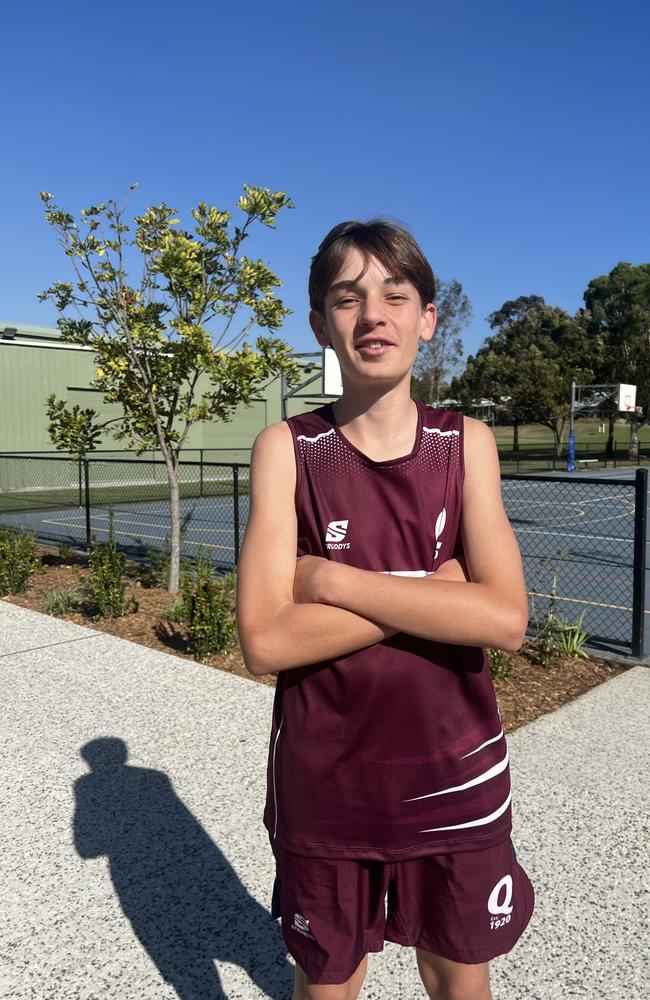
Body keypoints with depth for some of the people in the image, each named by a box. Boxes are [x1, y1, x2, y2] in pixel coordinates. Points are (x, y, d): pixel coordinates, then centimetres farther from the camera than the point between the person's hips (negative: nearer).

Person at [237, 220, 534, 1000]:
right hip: (324, 781, -1)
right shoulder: (286, 450, -10)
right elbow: (265, 641, -18)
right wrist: (433, 590, -19)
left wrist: (329, 578, -21)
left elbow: (505, 618, -18)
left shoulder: (467, 443, -5)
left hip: (454, 775, 1)